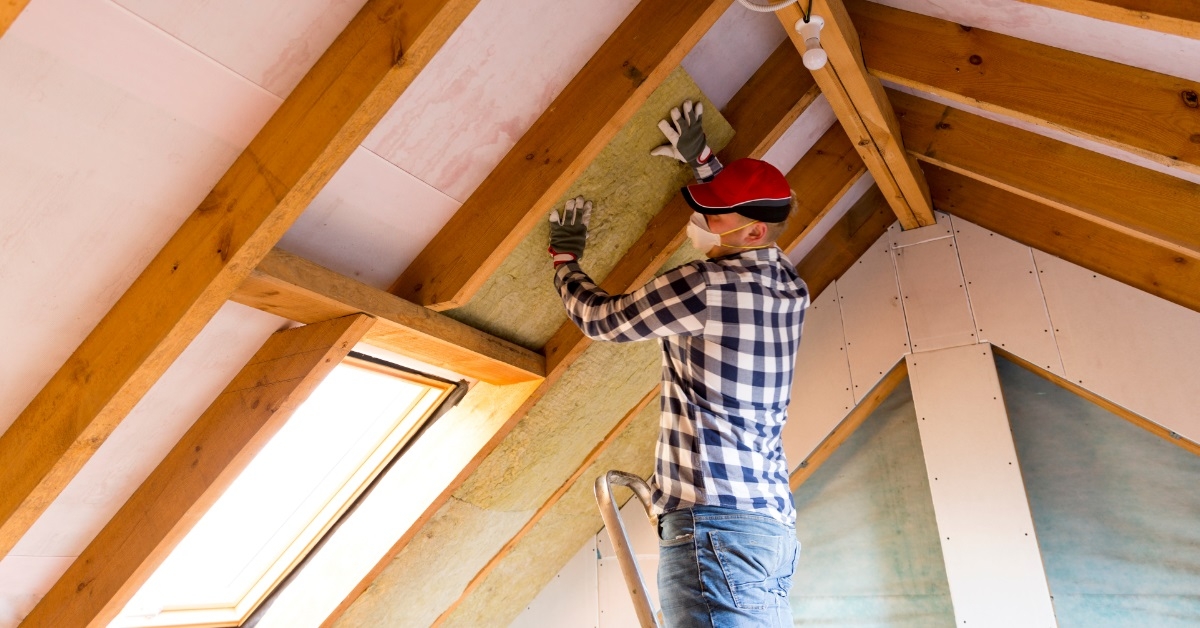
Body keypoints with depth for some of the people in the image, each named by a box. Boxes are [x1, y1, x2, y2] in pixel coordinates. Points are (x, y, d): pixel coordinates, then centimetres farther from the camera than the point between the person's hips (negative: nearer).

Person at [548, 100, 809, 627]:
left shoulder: (702, 284, -12)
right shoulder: (792, 289, 11)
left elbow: (600, 318, 3)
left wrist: (564, 259, 20)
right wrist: (700, 160, 37)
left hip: (714, 522, -9)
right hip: (773, 522, 9)